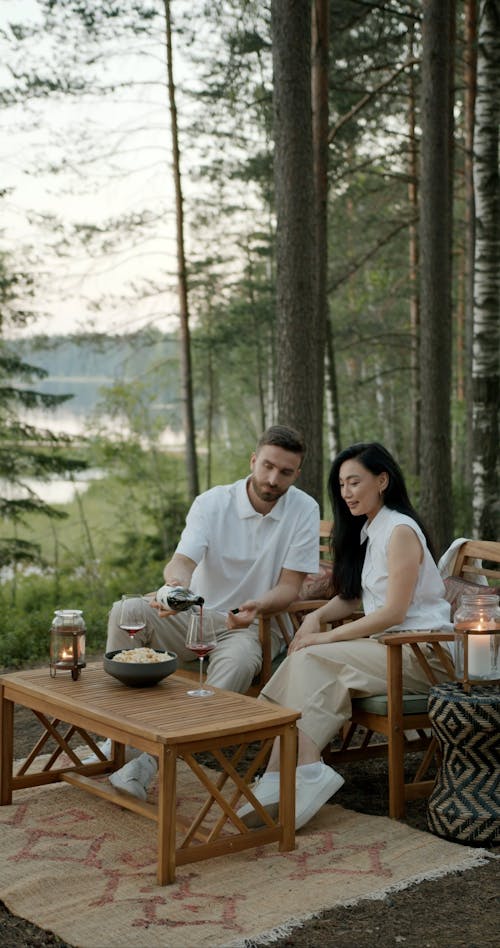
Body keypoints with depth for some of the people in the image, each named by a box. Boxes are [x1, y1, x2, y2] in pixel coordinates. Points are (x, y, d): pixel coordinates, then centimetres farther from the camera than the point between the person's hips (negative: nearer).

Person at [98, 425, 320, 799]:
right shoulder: (212, 502, -7)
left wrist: (256, 607, -31)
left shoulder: (304, 510, -8)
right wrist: (176, 583, -47)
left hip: (251, 626, -2)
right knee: (125, 612, -25)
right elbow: (182, 561, -21)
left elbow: (290, 586, -9)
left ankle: (152, 757, -33)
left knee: (239, 661, -37)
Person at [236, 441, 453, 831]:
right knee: (304, 663, -17)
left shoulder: (401, 531, -12)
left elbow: (394, 612, -17)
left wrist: (330, 636, -15)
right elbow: (352, 597, 19)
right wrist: (317, 617, -1)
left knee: (311, 660, -23)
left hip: (420, 653, -8)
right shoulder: (365, 529, 17)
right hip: (386, 645, 8)